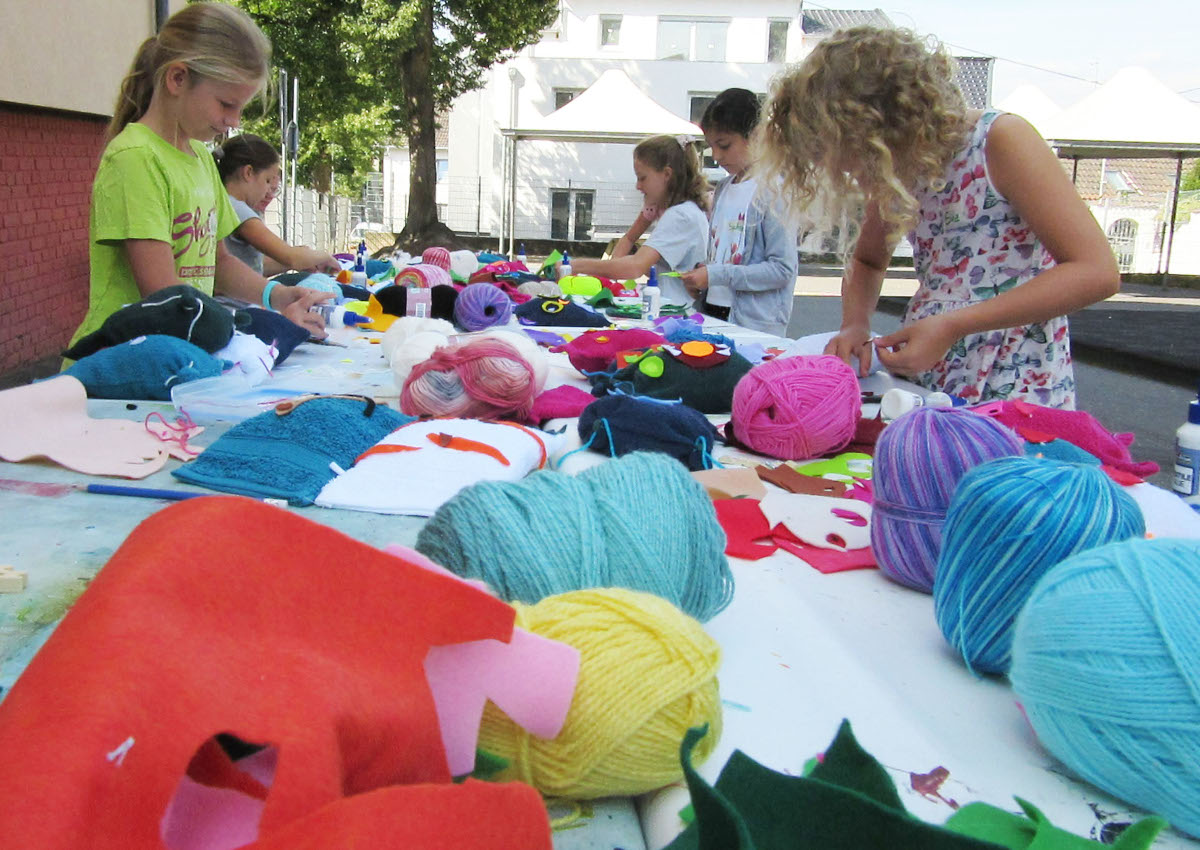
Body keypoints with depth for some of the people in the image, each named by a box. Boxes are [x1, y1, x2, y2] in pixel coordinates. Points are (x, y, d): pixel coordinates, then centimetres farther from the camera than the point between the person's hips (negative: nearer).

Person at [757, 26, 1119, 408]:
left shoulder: (1000, 140, -11)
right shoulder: (894, 173, 7)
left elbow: (1096, 272, -16)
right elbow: (866, 261, 23)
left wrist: (952, 326, -21)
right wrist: (855, 325, 1)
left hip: (1016, 398, -6)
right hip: (922, 389, 6)